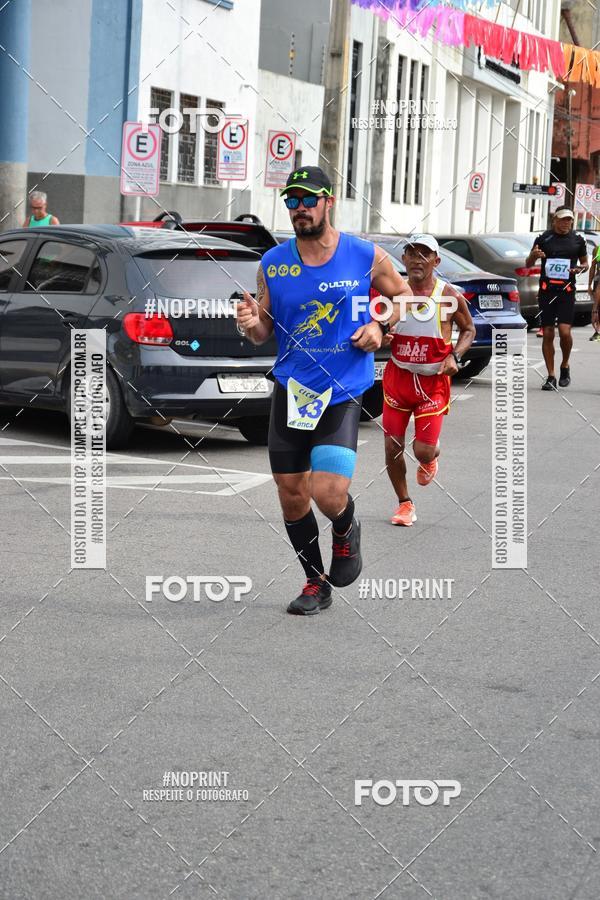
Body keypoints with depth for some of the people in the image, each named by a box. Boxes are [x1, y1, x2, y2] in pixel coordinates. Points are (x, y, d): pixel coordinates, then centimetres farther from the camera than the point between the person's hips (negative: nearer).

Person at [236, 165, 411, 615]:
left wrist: (380, 326, -5)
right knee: (291, 495, 7)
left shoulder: (367, 257, -4)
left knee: (328, 494, -17)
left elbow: (402, 295, 14)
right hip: (290, 390, 3)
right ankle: (316, 583, 27)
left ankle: (347, 531, 20)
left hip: (342, 393, -3)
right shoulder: (273, 263, 1)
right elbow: (264, 333, 9)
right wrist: (251, 323, -14)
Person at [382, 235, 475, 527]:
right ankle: (405, 503, 25)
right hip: (398, 377, 2)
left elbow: (468, 329, 6)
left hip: (433, 382, -2)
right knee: (392, 448, 2)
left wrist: (455, 356, -11)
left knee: (423, 450, -6)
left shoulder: (450, 296, -9)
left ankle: (431, 458, 33)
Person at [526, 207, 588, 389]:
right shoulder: (543, 239, 5)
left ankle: (565, 366, 13)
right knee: (548, 334, 0)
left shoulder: (577, 240, 7)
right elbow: (528, 264, 12)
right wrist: (534, 255, -11)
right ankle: (551, 377, 8)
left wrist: (581, 268, -5)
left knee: (565, 331, -14)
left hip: (567, 291, -1)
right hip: (546, 290, 1)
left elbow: (585, 262, 19)